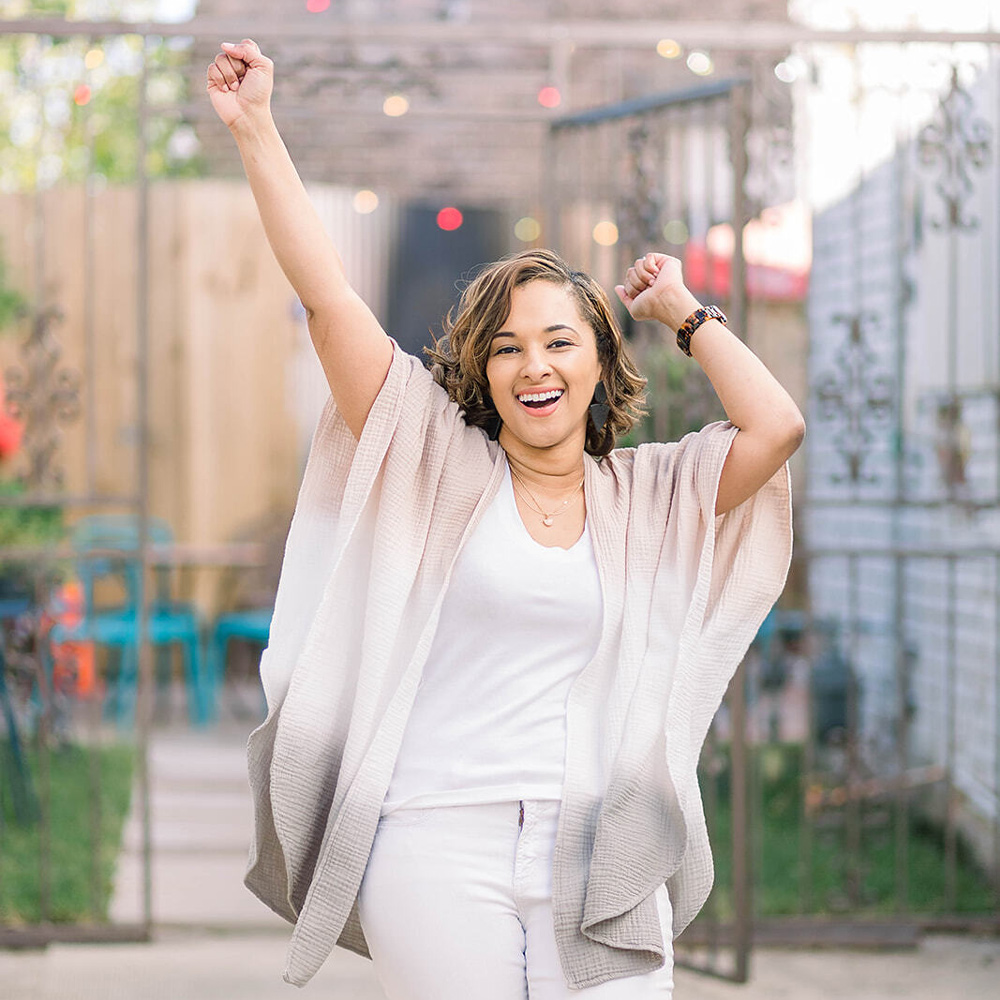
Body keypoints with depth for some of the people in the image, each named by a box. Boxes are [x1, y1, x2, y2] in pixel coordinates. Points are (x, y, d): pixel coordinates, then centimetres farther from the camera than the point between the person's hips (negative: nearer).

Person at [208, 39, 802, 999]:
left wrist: (684, 313, 9)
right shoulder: (441, 467, 5)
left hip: (600, 854, 2)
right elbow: (330, 301, 0)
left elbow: (776, 427, -4)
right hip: (441, 844, -1)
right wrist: (253, 130, -2)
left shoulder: (650, 495, 10)